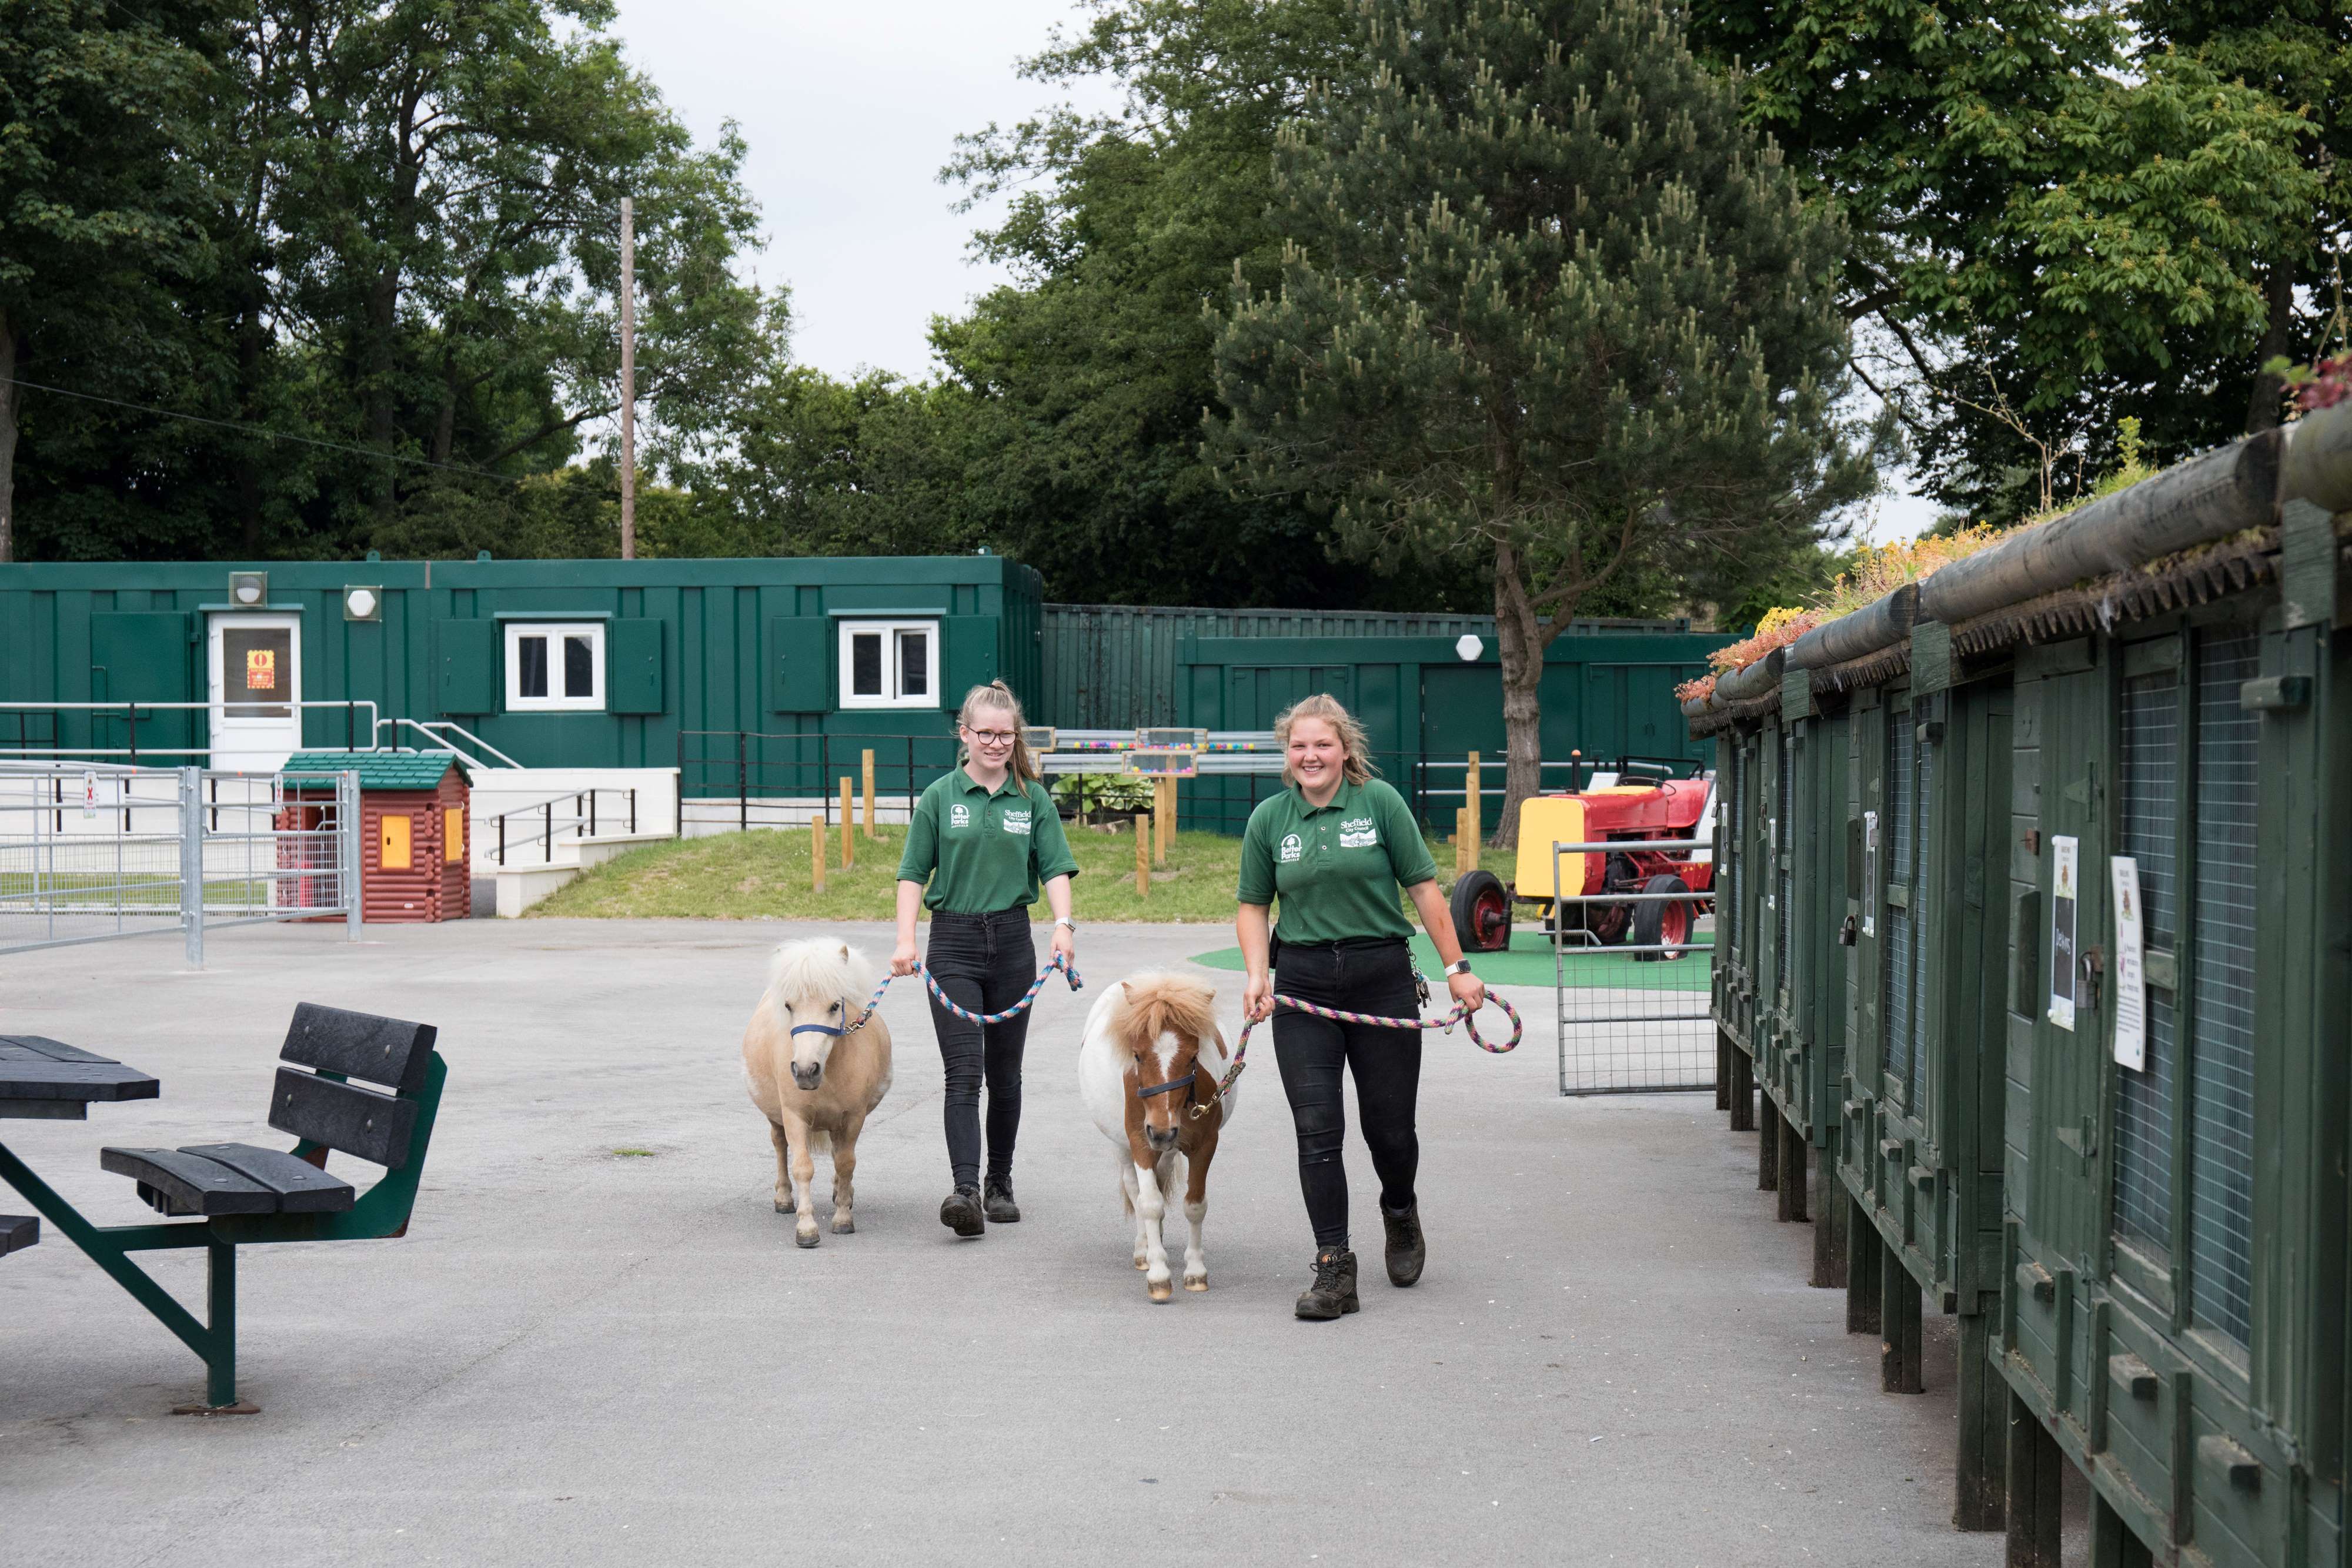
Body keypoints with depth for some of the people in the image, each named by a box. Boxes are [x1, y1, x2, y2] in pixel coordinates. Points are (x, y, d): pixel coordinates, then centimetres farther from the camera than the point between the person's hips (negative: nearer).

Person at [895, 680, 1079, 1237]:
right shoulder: (941, 796, 2)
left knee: (1004, 1073, 10)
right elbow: (914, 873, 2)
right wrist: (906, 940, -9)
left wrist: (1064, 925, -15)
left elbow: (1055, 868, 2)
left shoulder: (1032, 798, 6)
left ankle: (1000, 1185, 23)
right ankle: (965, 1191, -21)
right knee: (964, 1073, -12)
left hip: (1012, 940, 2)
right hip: (953, 941, -2)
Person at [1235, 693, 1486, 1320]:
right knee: (1317, 1129, -4)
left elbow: (1423, 888, 0)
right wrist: (1257, 975, -5)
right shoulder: (1269, 818, 5)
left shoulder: (1379, 801, -1)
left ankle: (1400, 1211, 39)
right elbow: (1254, 906, 11)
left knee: (1389, 1126, 6)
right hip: (1303, 983, 1)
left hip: (1383, 979, -1)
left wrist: (1456, 968, -2)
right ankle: (1334, 1271, 2)